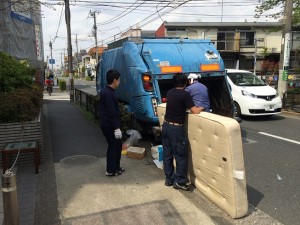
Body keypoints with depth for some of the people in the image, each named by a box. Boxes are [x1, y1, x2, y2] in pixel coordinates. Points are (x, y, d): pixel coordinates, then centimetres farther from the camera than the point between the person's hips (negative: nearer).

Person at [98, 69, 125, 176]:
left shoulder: (105, 91, 11)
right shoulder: (108, 94, -21)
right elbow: (111, 113, -24)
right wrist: (116, 128, -22)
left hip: (107, 124, 10)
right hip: (110, 126, -10)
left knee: (117, 145, 19)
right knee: (113, 147, 3)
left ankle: (115, 167, 30)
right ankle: (111, 170, 15)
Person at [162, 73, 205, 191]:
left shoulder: (169, 92, 8)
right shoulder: (185, 94, -12)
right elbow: (195, 111, -13)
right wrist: (201, 107, 6)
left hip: (166, 126, 7)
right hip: (176, 128, -7)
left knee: (167, 154, 13)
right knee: (181, 155, 5)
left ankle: (169, 179, 24)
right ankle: (179, 181, 10)